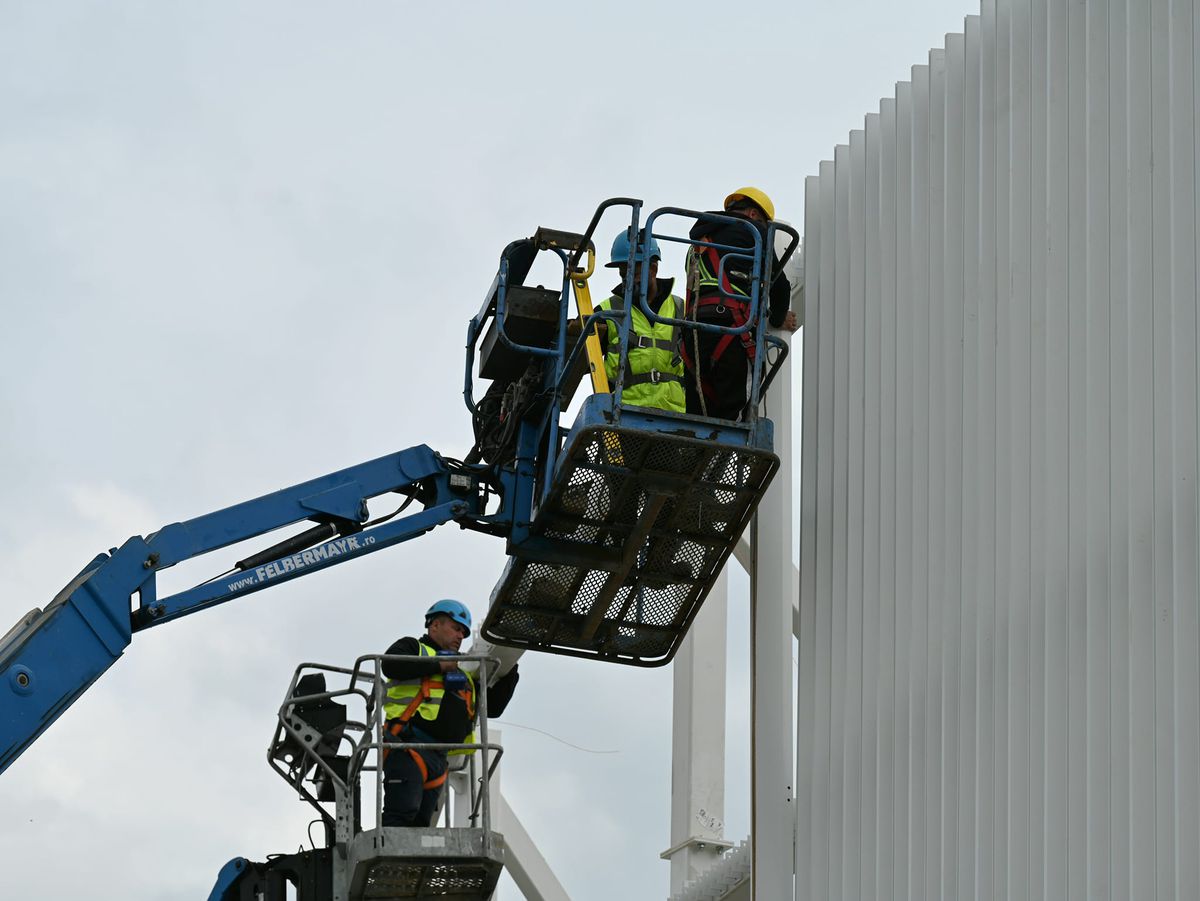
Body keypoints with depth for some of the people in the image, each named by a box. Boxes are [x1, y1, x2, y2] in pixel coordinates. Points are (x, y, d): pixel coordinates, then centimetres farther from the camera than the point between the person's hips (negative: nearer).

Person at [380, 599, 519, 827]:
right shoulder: (413, 648, 12)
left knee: (421, 822, 2)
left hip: (439, 756, 7)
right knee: (403, 812, -21)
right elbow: (391, 665, -12)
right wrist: (437, 665, -7)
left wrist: (509, 674, 16)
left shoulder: (463, 672, 31)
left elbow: (493, 707, 30)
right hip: (408, 749, -7)